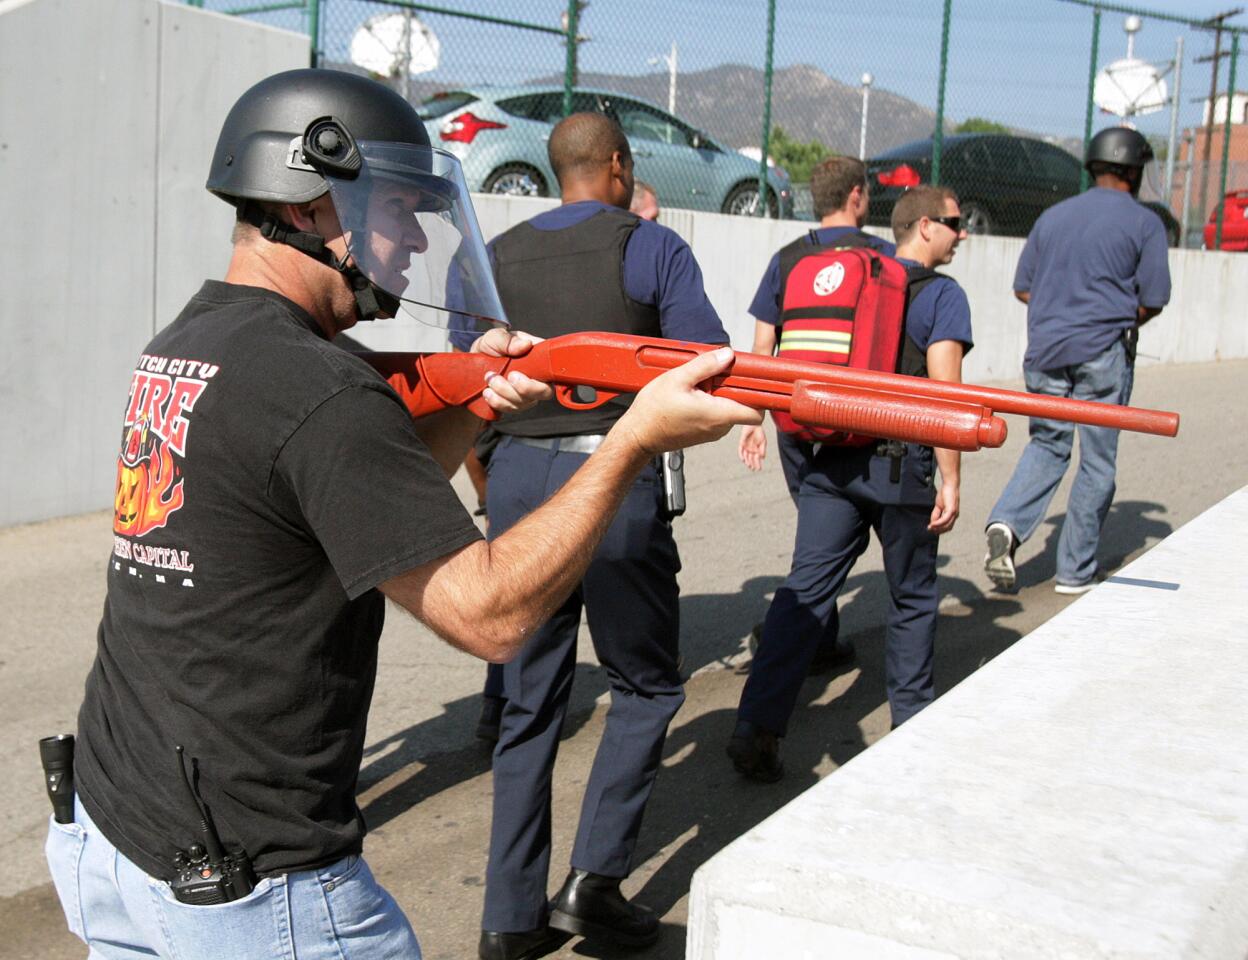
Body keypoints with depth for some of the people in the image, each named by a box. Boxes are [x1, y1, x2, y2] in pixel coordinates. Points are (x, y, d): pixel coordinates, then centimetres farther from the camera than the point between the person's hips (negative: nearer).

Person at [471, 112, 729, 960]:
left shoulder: (499, 256, 11)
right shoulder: (652, 248, -1)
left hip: (519, 475, 4)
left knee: (530, 701, 12)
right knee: (646, 686, 14)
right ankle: (596, 875, 4)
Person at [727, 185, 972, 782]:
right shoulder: (942, 295, -5)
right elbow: (944, 393, -13)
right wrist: (950, 481, -11)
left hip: (833, 460, 4)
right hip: (902, 467, -4)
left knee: (805, 591, 1)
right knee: (912, 598, 14)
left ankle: (757, 726, -7)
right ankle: (911, 720, 26)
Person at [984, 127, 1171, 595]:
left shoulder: (1053, 216, 12)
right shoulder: (1145, 223, -1)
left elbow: (1022, 287, 12)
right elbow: (1152, 300, -4)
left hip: (1045, 349, 4)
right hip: (1104, 353, -4)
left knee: (1048, 444, 16)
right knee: (1097, 462, 5)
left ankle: (1007, 522, -9)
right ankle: (1075, 571, 10)